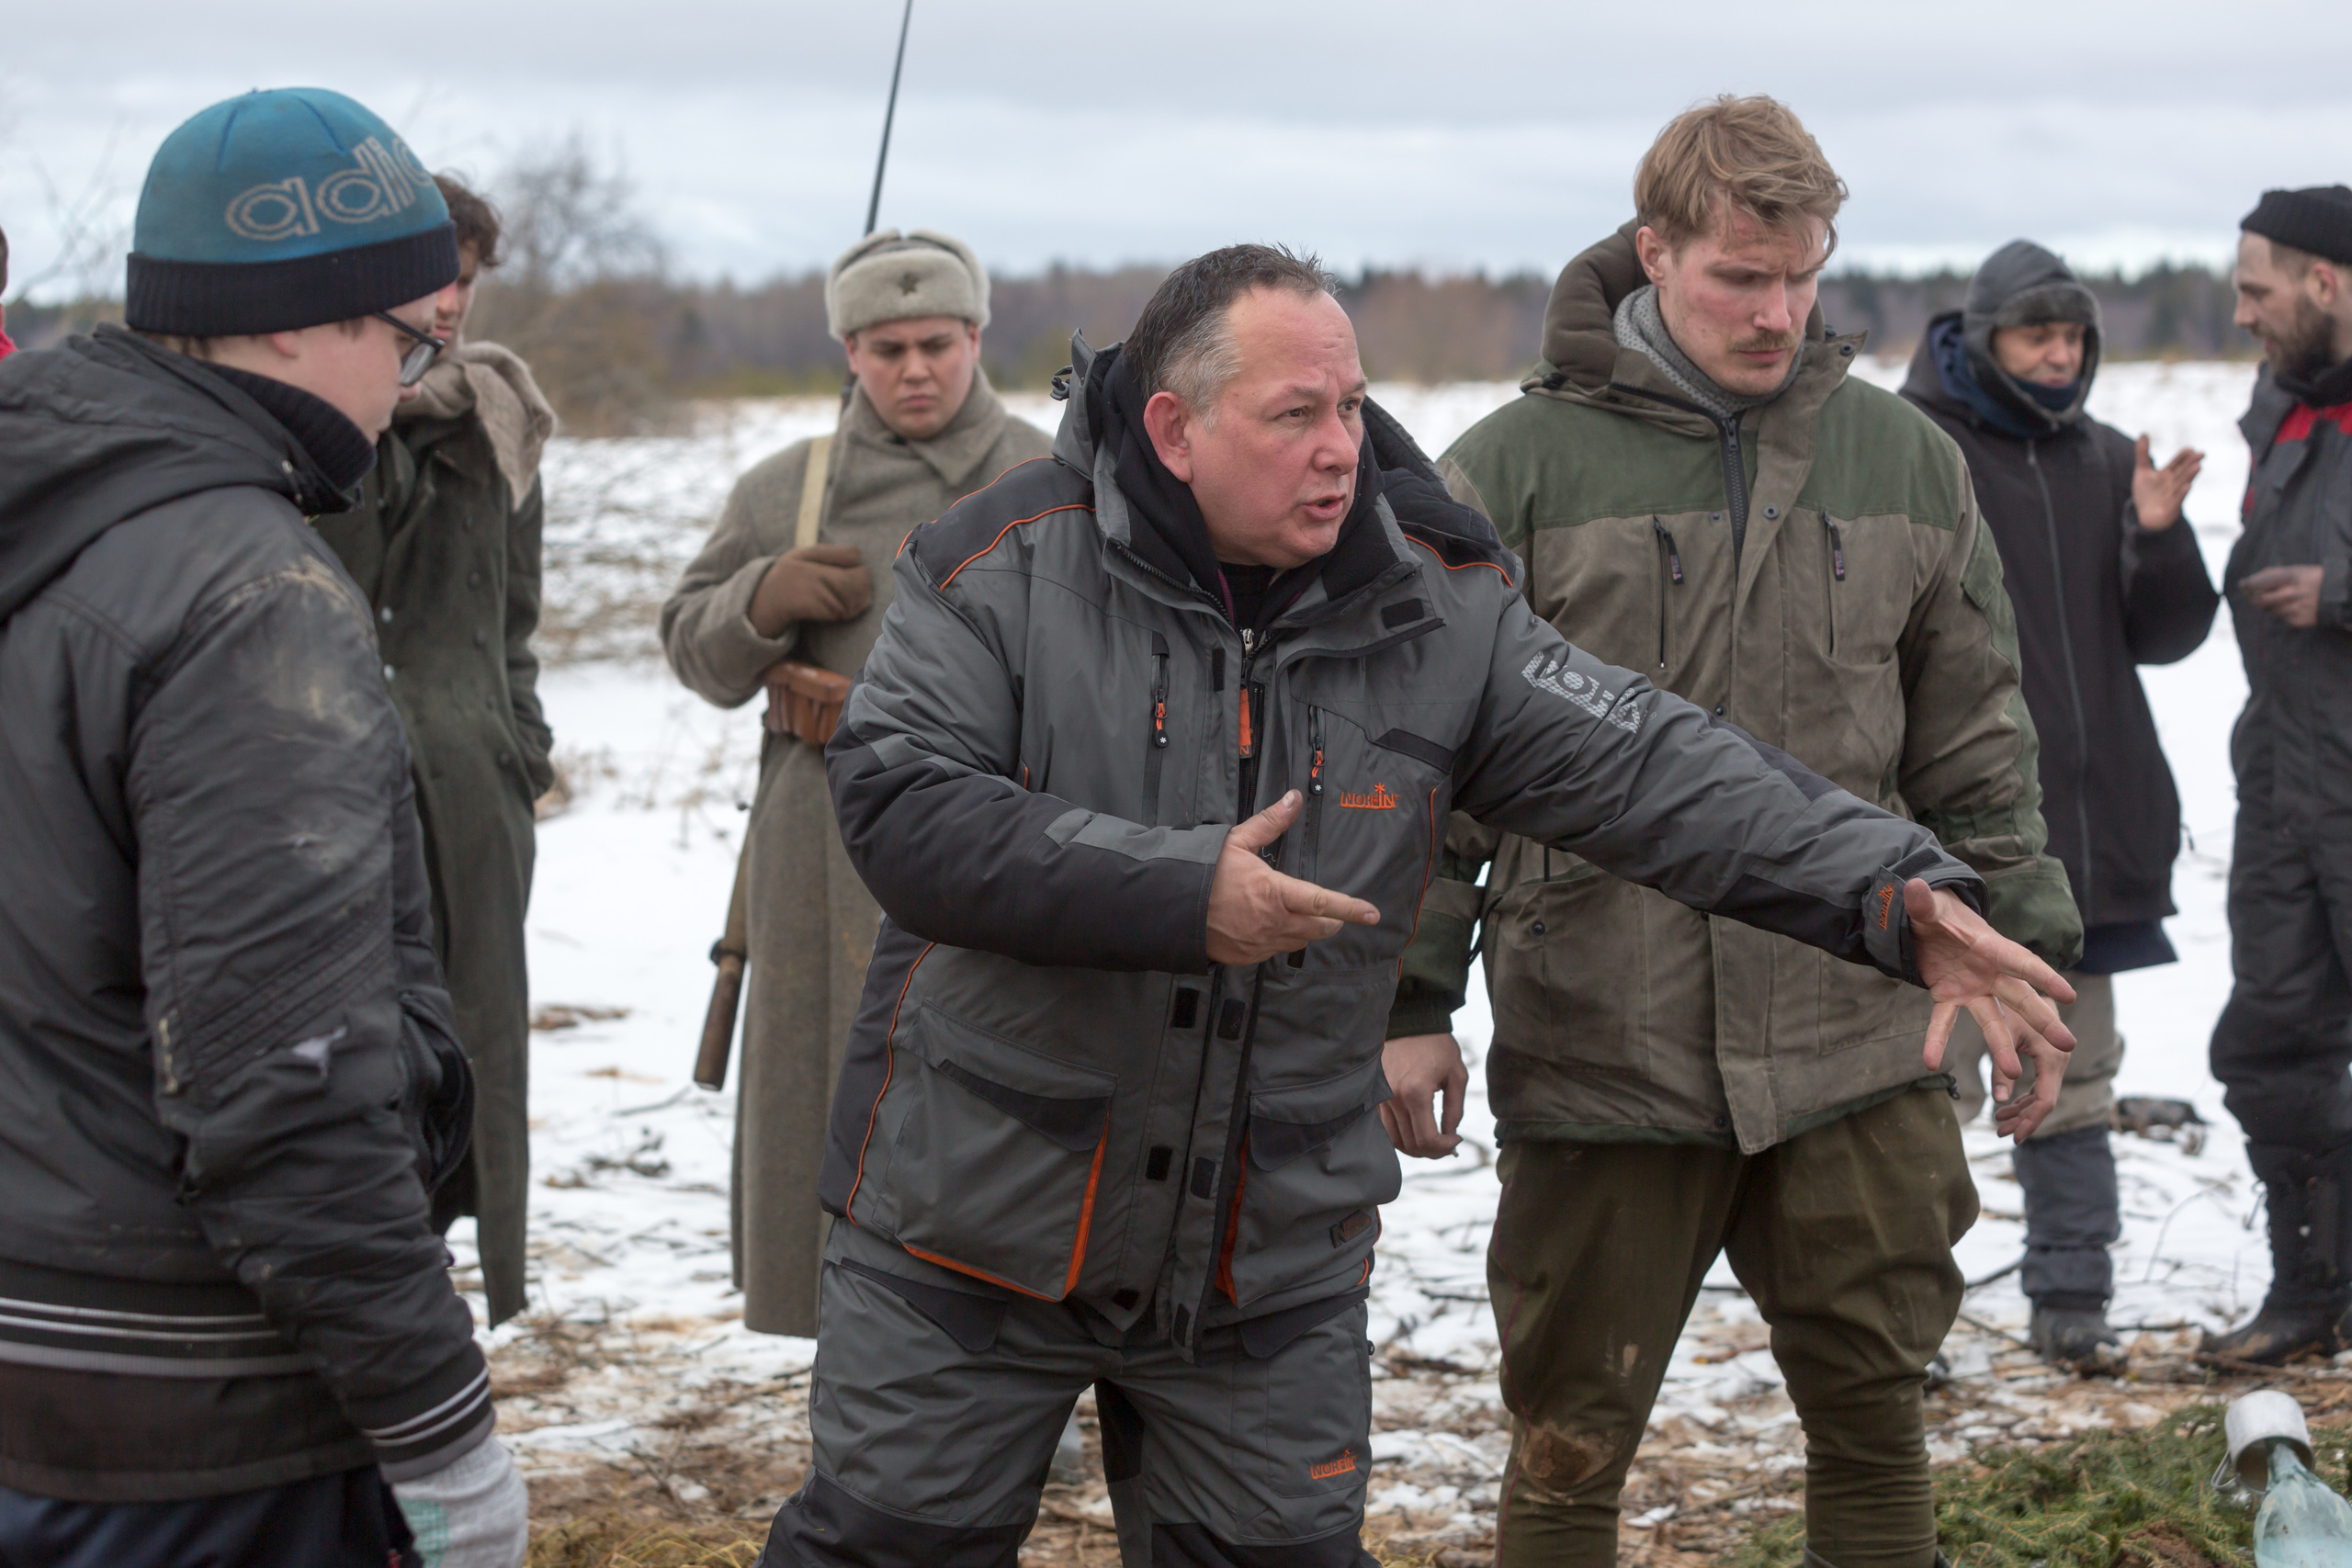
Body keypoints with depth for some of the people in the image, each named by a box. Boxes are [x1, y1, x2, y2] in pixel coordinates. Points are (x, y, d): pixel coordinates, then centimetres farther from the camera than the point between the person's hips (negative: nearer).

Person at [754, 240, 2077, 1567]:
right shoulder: (1012, 566, -11)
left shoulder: (1442, 614, -3)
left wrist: (1897, 890, -20)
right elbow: (900, 807, -19)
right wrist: (1180, 894, -27)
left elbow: (1661, 771, -7)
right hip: (974, 1232, -2)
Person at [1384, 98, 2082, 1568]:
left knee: (1876, 1418, 10)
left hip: (1856, 1049, 3)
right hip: (1599, 1054, -2)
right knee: (1571, 1446, 6)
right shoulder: (1517, 468, -3)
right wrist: (1410, 1002, -1)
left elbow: (1976, 746, 13)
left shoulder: (1906, 460, 7)